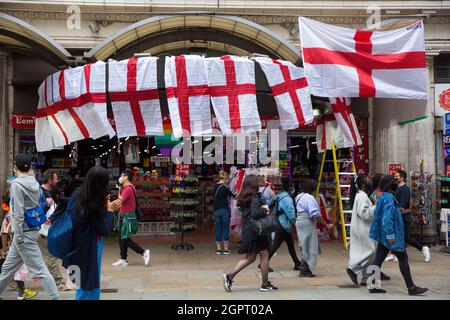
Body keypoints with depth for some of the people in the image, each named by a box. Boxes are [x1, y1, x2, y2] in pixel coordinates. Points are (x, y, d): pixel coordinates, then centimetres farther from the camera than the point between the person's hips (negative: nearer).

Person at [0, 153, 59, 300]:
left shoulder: (16, 184, -15)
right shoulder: (35, 183, 9)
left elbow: (18, 213, -20)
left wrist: (18, 236, -17)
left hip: (24, 233, -9)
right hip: (32, 229, 9)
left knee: (39, 269, -5)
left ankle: (55, 297, -2)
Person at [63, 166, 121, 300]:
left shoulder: (78, 193, -7)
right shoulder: (93, 205, -27)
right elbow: (105, 230, -18)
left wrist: (104, 205, 3)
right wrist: (110, 210, -8)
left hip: (79, 245, 8)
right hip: (87, 249, -8)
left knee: (86, 283, 22)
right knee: (89, 285, 6)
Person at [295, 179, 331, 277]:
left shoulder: (299, 196, 13)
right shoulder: (310, 198, -16)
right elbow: (315, 214, -22)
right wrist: (326, 225, -17)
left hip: (300, 222, 9)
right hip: (307, 224, -9)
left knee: (305, 247, 15)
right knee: (309, 247, -1)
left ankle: (304, 269, 20)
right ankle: (304, 270, 3)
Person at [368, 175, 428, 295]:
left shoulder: (383, 198, 12)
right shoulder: (389, 199, -18)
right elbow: (387, 218, -26)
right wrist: (391, 235, -25)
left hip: (384, 236, 10)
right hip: (391, 235, -10)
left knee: (378, 259, 7)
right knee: (403, 258, 1)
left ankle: (373, 286, 9)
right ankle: (411, 287, 8)